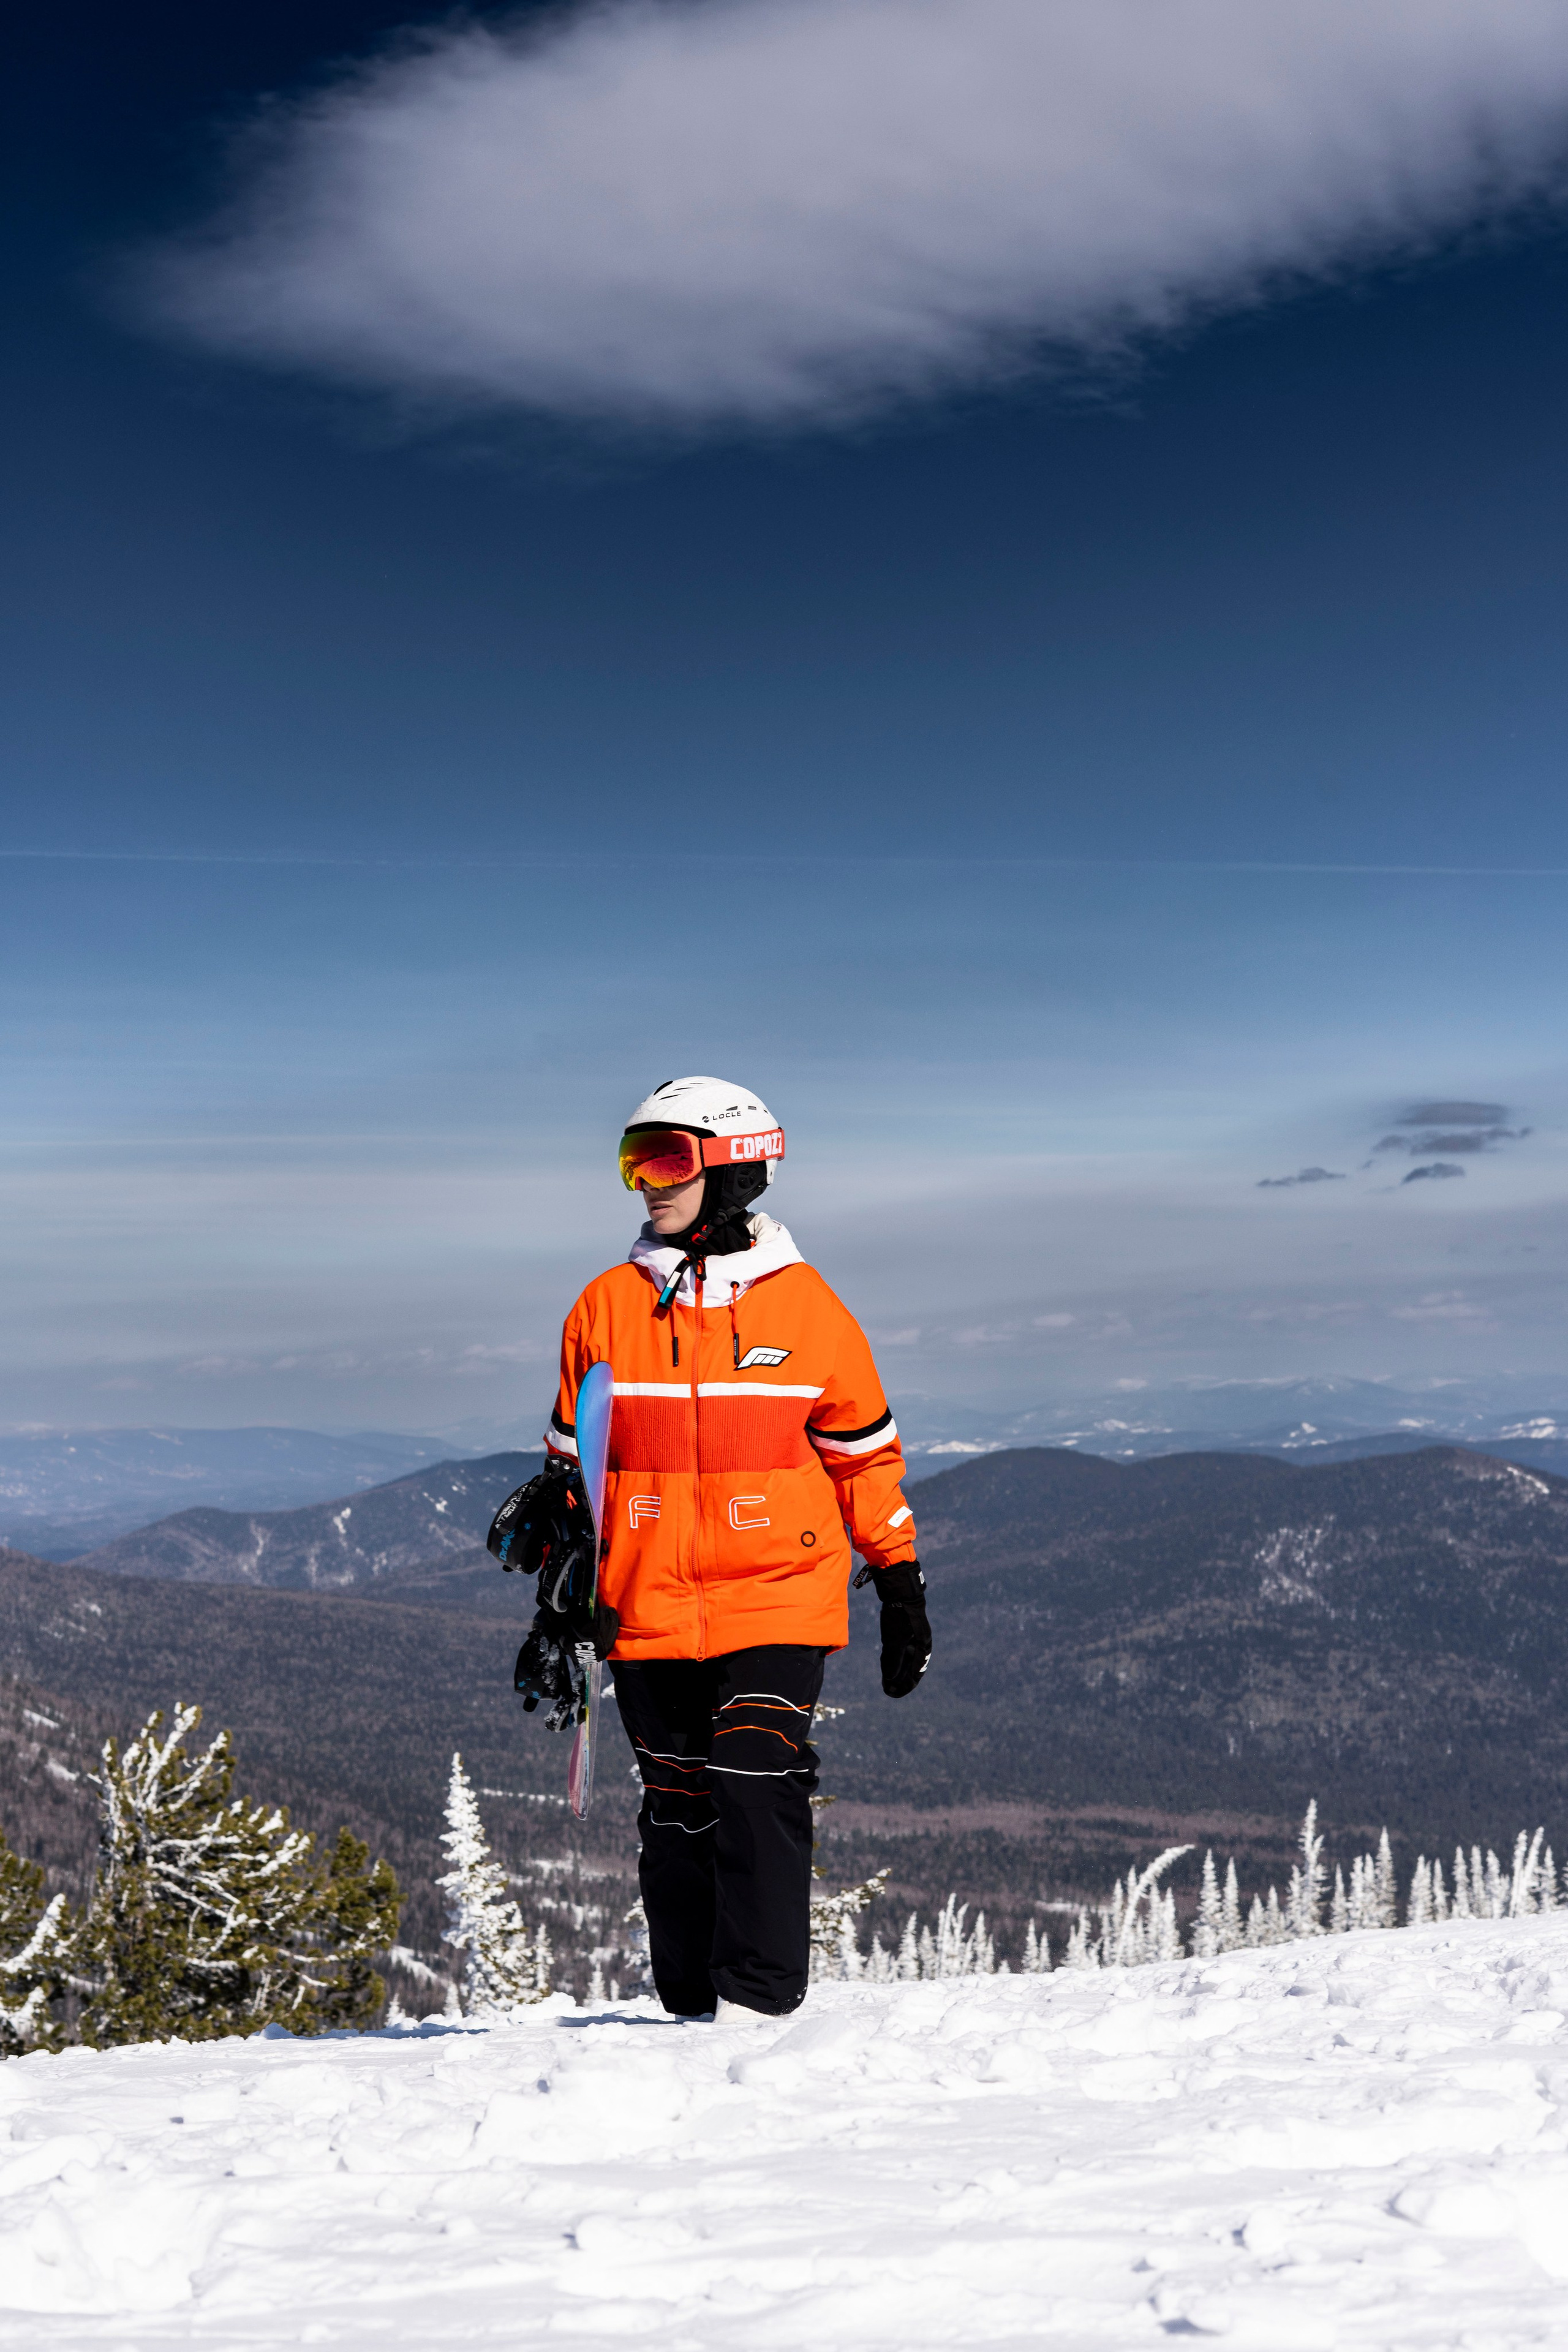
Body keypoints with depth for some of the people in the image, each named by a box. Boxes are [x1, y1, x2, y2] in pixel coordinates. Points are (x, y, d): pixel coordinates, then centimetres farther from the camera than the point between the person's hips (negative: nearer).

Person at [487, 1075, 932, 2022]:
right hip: (649, 1613, 3)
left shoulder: (805, 1306, 0)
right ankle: (694, 2012, 20)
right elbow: (572, 1470, 14)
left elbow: (867, 1455, 8)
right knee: (679, 1818, 8)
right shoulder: (607, 1306, 6)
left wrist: (903, 1586, 9)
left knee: (757, 1790, -15)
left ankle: (761, 2001, -5)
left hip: (778, 1602, -2)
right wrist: (560, 1603, 11)